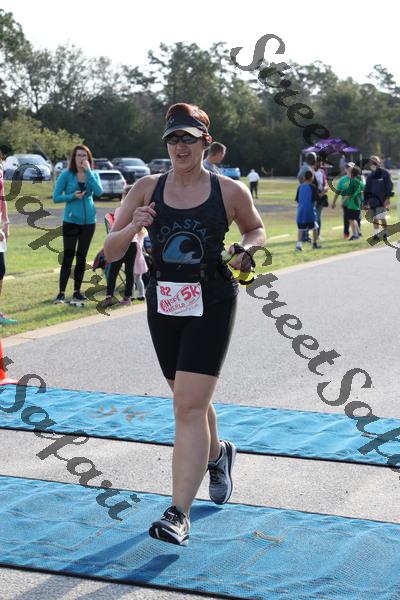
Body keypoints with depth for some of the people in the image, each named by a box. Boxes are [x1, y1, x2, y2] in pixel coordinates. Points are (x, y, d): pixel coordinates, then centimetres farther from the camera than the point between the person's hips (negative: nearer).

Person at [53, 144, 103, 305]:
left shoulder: (93, 174, 4)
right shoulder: (66, 175, -4)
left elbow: (98, 192, -15)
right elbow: (56, 197, -3)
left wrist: (88, 171, -17)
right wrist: (72, 196, -18)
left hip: (89, 221, 3)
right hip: (71, 221, -3)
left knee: (81, 257, 10)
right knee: (68, 256, -8)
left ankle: (77, 292, 18)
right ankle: (61, 293, -8)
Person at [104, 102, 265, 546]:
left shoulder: (230, 192, -4)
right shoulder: (147, 189, 1)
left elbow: (256, 230, 15)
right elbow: (109, 251, 1)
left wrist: (245, 250, -7)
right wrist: (131, 229, -19)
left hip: (211, 305, -4)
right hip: (163, 304, 4)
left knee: (189, 408, -12)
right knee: (189, 400, 19)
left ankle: (179, 513, -10)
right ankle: (217, 454, 51)